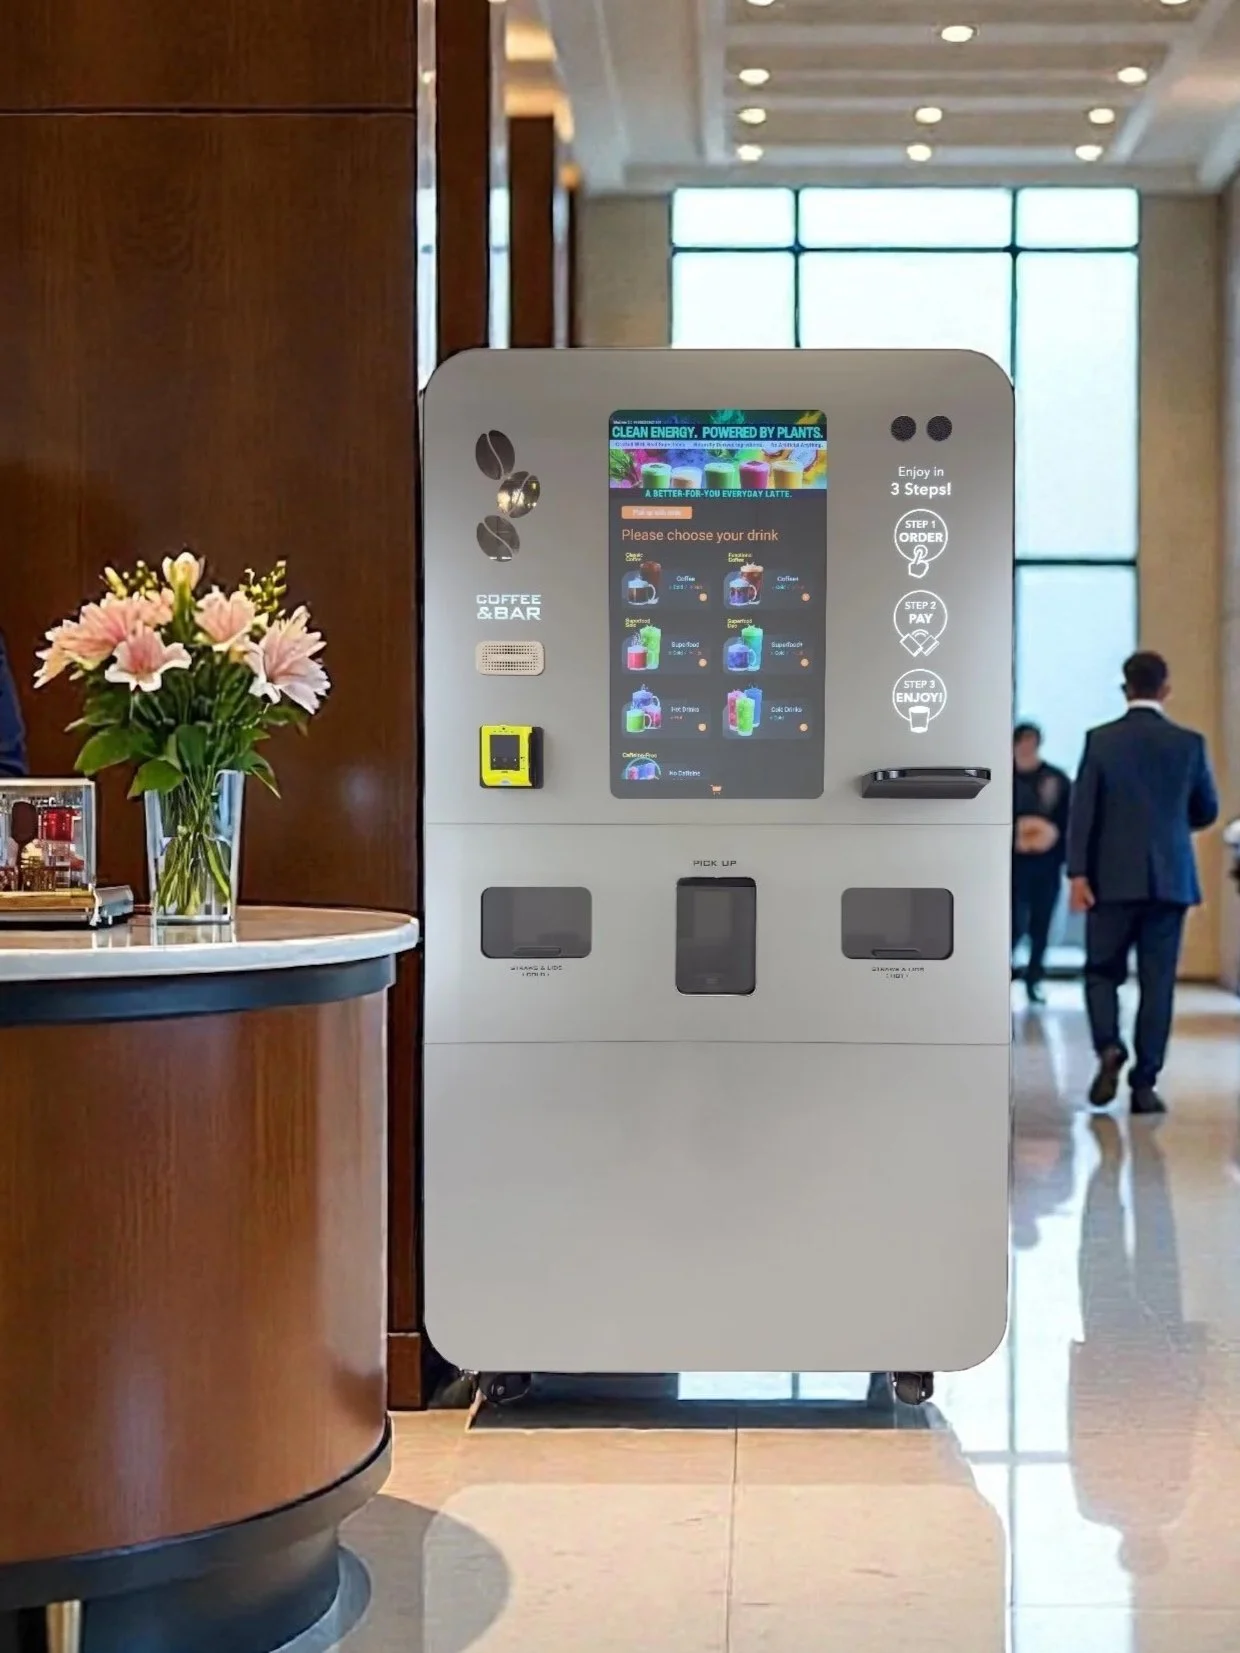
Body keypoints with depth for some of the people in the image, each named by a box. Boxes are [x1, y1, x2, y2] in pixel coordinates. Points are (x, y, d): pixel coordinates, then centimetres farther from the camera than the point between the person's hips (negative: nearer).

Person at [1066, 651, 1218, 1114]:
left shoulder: (1100, 740, -3)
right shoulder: (1191, 743, 1)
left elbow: (1083, 810, -8)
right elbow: (1206, 812, 10)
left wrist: (1077, 873, -8)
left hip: (1113, 879, -1)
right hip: (1170, 880, 1)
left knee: (1102, 972, 11)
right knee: (1157, 981, 4)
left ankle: (1109, 1047, -13)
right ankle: (1145, 1084, 2)